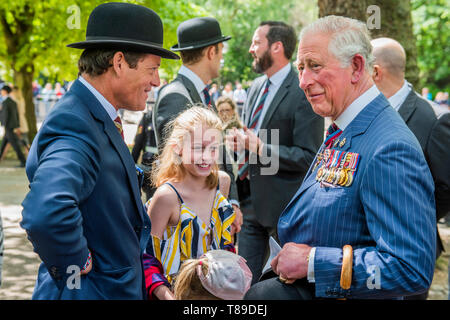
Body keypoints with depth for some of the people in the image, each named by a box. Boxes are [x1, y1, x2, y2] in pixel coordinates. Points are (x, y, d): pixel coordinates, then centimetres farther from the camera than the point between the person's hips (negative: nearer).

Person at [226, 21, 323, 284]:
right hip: (251, 199, 8)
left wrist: (260, 148, -24)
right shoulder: (257, 87, 12)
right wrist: (239, 141, 1)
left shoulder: (303, 93, -15)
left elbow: (308, 157, -19)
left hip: (283, 203, -8)